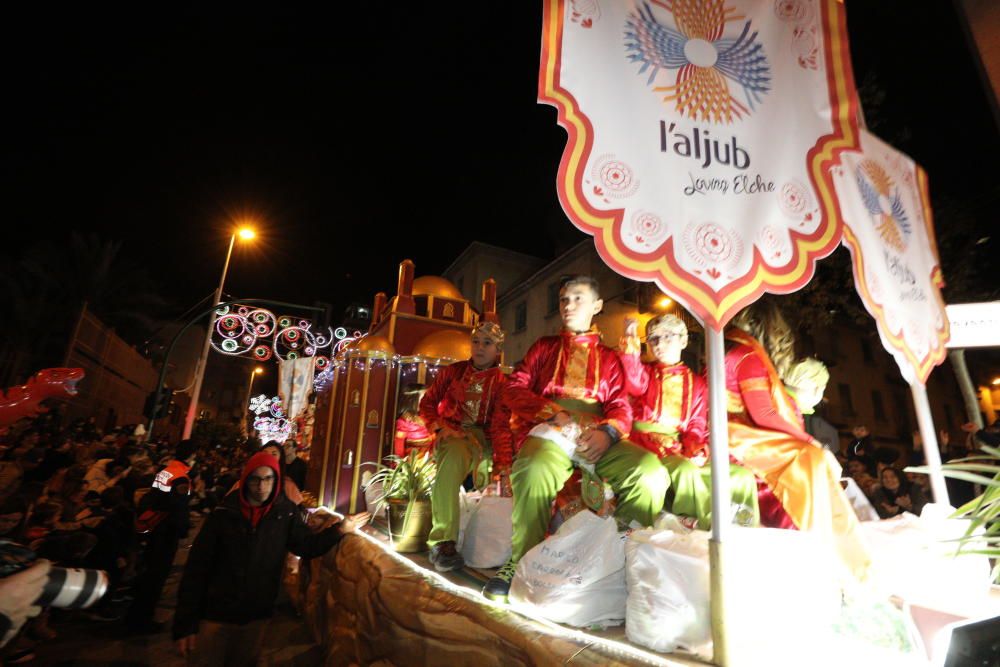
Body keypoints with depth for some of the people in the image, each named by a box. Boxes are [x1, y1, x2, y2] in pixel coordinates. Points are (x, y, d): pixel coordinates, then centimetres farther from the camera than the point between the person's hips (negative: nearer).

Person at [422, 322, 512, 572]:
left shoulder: (502, 383, 3)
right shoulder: (453, 371, 8)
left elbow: (501, 427, -8)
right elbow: (427, 403, 11)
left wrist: (503, 468, -20)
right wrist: (441, 427, -8)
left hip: (481, 438, 3)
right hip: (451, 434, -2)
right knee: (456, 453, -33)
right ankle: (442, 541, -35)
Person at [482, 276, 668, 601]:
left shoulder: (608, 357, 24)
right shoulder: (544, 347, 23)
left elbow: (620, 407, 11)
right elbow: (514, 389, 10)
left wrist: (608, 432, -14)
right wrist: (555, 412, -9)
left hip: (598, 437, 1)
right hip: (549, 429, -1)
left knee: (650, 470, -27)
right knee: (536, 470, -35)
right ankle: (521, 562, -18)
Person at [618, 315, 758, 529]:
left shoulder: (696, 382, 17)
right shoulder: (646, 371, 11)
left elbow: (697, 424, 9)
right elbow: (635, 384, -16)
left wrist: (695, 448, -13)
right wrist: (631, 344, -24)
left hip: (682, 446, 4)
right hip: (648, 441, -4)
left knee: (743, 475, -8)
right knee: (686, 470, -35)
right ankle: (706, 525, -19)